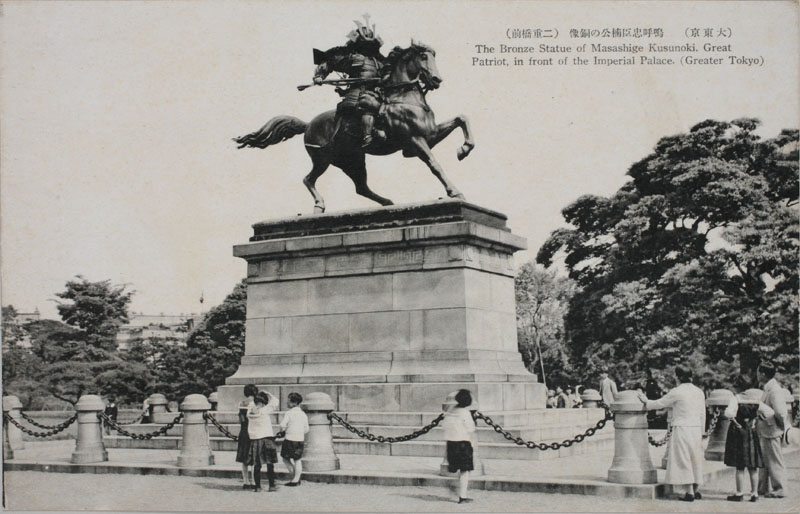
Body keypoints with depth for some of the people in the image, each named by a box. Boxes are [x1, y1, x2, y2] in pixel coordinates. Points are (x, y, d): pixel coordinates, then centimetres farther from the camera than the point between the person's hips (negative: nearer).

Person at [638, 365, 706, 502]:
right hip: (696, 429, 6)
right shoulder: (699, 392, 6)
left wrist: (646, 402, 17)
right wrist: (701, 432, 19)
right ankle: (696, 490, 18)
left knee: (683, 460, 1)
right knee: (695, 459, 15)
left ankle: (689, 493, 1)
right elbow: (702, 415, 11)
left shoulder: (677, 392, -11)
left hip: (682, 428, -6)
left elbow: (659, 403, -1)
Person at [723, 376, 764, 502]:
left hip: (738, 432, -4)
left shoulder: (736, 398, -12)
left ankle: (739, 493, 4)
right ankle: (754, 493, 11)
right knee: (753, 467, 9)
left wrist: (735, 420, -10)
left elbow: (729, 413, -26)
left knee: (740, 466, 1)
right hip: (752, 433, 4)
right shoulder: (756, 398, 3)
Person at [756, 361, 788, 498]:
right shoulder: (768, 388, 10)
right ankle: (762, 489, 25)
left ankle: (779, 490, 9)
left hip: (772, 431, -10)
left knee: (775, 461, 0)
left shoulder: (774, 390, -20)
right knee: (764, 461, 16)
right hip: (765, 431, 10)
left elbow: (780, 412, -27)